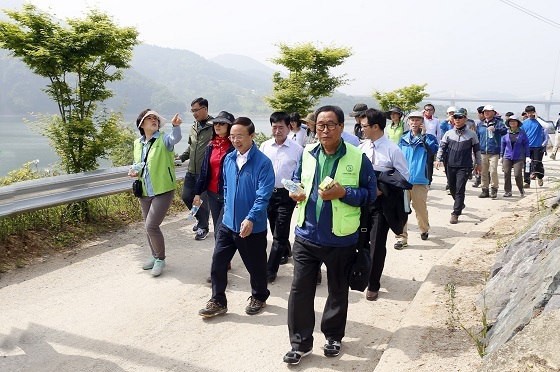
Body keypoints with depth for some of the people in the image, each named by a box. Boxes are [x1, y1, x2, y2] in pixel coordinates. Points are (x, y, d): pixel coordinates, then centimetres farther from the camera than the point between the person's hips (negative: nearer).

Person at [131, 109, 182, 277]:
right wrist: (135, 171, -1)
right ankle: (155, 256, 35)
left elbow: (175, 138, -32)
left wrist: (176, 125, -53)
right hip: (145, 192, 6)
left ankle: (160, 259, 9)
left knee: (151, 226, -12)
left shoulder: (163, 139, -10)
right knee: (149, 227, 15)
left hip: (163, 191, -6)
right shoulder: (138, 143, 8)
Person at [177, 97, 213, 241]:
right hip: (191, 171, 8)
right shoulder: (193, 127, 13)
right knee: (186, 196, 12)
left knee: (203, 200, 2)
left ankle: (203, 227, 22)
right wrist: (181, 157, 11)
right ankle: (200, 218, 35)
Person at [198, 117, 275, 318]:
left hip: (253, 227, -5)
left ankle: (259, 298, 37)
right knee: (218, 262, 7)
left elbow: (263, 195, -21)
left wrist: (251, 219, -30)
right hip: (228, 223, 5)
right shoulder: (229, 159, 2)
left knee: (256, 266, 12)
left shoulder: (263, 162, -17)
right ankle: (218, 301, 24)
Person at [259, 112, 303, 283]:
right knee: (275, 229, 19)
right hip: (267, 192, 4)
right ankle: (286, 252, 45)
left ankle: (271, 270, 2)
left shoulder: (297, 149, -8)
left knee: (279, 234, -4)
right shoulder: (264, 146, 2)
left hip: (286, 194, -4)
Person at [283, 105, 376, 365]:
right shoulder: (307, 153, 3)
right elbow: (297, 179, 17)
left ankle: (333, 336, 39)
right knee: (300, 290, 5)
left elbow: (370, 193, -6)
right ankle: (300, 343, 22)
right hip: (306, 235, 3)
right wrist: (295, 190, -6)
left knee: (338, 291, 15)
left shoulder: (357, 157, -9)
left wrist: (343, 193, -22)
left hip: (340, 239, -2)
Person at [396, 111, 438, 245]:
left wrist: (423, 135, -16)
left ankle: (424, 230, 37)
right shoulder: (403, 139, 11)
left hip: (420, 180, -2)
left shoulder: (428, 138, 2)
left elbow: (433, 150, -19)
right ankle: (402, 237, 3)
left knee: (421, 209, 11)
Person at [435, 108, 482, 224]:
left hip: (464, 167, -3)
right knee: (452, 188, 12)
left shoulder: (471, 134, 1)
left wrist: (478, 164, 12)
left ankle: (455, 213, -5)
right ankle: (460, 205, 39)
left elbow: (477, 150, 9)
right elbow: (442, 147, 5)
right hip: (451, 166, 3)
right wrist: (438, 159, -8)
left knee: (460, 189, -9)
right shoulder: (449, 133, 5)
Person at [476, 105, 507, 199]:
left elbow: (504, 130, -12)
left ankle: (494, 189, 1)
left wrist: (495, 128, -28)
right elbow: (477, 137, 19)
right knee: (483, 172, 7)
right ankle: (485, 189, 16)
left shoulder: (497, 122, 3)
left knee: (493, 171, -12)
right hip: (482, 152, 4)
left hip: (494, 152, -4)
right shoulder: (480, 124, 15)